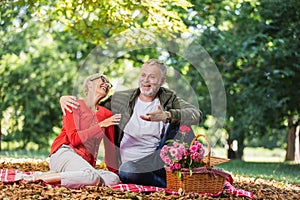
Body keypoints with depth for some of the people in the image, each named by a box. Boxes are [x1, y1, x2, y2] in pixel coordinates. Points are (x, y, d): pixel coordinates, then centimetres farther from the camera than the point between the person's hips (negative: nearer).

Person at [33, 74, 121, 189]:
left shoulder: (106, 114, 18)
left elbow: (111, 147, 21)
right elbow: (74, 139, -9)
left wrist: (115, 170, 15)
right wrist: (101, 125, -12)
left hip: (85, 164, 6)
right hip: (65, 153, -6)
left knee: (114, 179, -25)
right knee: (92, 177, -37)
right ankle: (42, 178, -26)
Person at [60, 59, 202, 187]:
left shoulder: (169, 99, 7)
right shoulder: (120, 99, 10)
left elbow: (197, 115, -11)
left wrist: (167, 116, -29)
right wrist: (66, 99, 2)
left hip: (158, 160, 0)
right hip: (131, 164, 0)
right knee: (125, 172, -37)